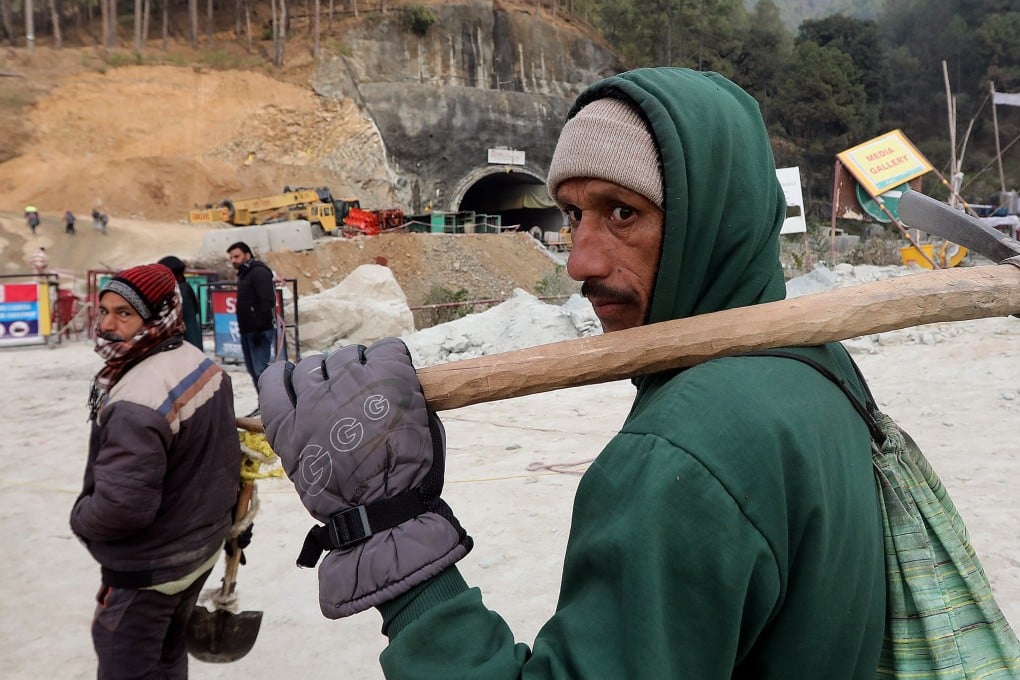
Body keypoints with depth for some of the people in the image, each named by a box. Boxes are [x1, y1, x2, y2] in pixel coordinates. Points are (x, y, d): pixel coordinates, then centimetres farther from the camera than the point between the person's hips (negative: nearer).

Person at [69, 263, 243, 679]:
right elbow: (217, 452, 8)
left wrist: (80, 518, -9)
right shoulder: (203, 365, -4)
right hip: (203, 544, 8)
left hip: (149, 568, -8)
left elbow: (122, 506, -31)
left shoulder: (137, 403, -33)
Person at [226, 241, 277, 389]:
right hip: (247, 331, 10)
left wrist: (260, 329, -24)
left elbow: (267, 302, -20)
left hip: (260, 331, -10)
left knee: (260, 370, -14)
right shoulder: (243, 274, 20)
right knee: (253, 370, 12)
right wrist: (243, 328, 18)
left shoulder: (259, 272, -11)